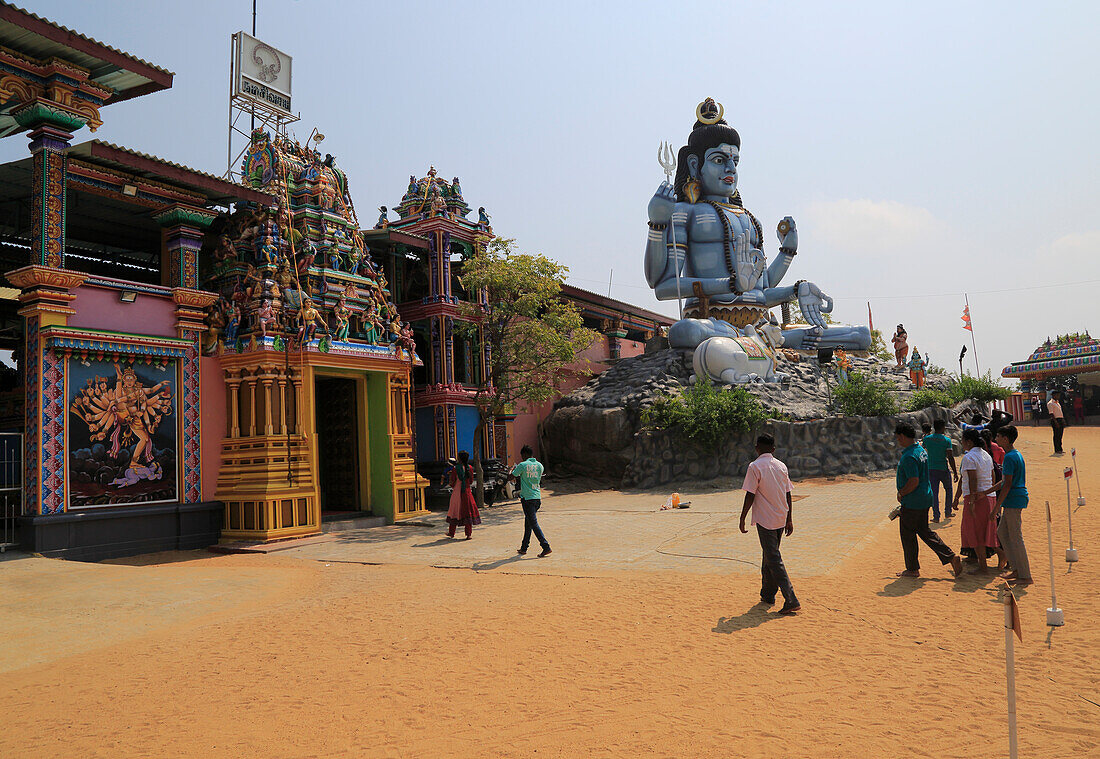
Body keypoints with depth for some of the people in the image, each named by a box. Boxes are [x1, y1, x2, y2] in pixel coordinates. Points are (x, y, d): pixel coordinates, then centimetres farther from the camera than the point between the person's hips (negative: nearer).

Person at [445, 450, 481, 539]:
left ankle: (451, 533, 24)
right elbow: (471, 481, 6)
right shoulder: (470, 468, -3)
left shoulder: (455, 468, -10)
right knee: (468, 511, 5)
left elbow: (452, 481, -6)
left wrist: (452, 486, 16)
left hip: (457, 492, -1)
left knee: (454, 511, 12)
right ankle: (469, 534, 1)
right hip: (467, 491, 1)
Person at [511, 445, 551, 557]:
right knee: (528, 523, 16)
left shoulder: (522, 465, -9)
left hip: (527, 498, -6)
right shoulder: (540, 466, 8)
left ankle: (546, 547, -15)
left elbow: (511, 477, -2)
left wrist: (513, 469, 20)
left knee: (534, 524, -6)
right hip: (537, 497, 6)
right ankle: (523, 548, 24)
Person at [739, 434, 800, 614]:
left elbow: (750, 495, -14)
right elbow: (788, 494, 9)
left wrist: (742, 519, -7)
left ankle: (791, 600, -12)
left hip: (765, 520, -7)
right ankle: (768, 595, 28)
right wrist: (789, 520, 16)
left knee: (773, 559, -5)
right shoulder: (781, 466, 7)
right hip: (781, 519, 7)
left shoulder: (755, 467, -12)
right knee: (769, 555, 19)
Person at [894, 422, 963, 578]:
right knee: (924, 531, 18)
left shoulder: (909, 456, -22)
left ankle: (912, 569, 14)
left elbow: (914, 481, -27)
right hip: (925, 499, 10)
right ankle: (951, 556, 11)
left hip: (912, 502, -10)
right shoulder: (921, 451, 10)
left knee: (907, 535, 4)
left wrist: (901, 494, -13)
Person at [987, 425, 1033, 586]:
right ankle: (1016, 569, 19)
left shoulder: (1009, 457, -17)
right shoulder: (1016, 454, 15)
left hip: (1014, 501, -10)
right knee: (1002, 533, 16)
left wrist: (996, 508, -18)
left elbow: (1007, 485, -20)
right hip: (1014, 501, 10)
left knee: (1016, 538, -3)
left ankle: (1025, 576, 3)